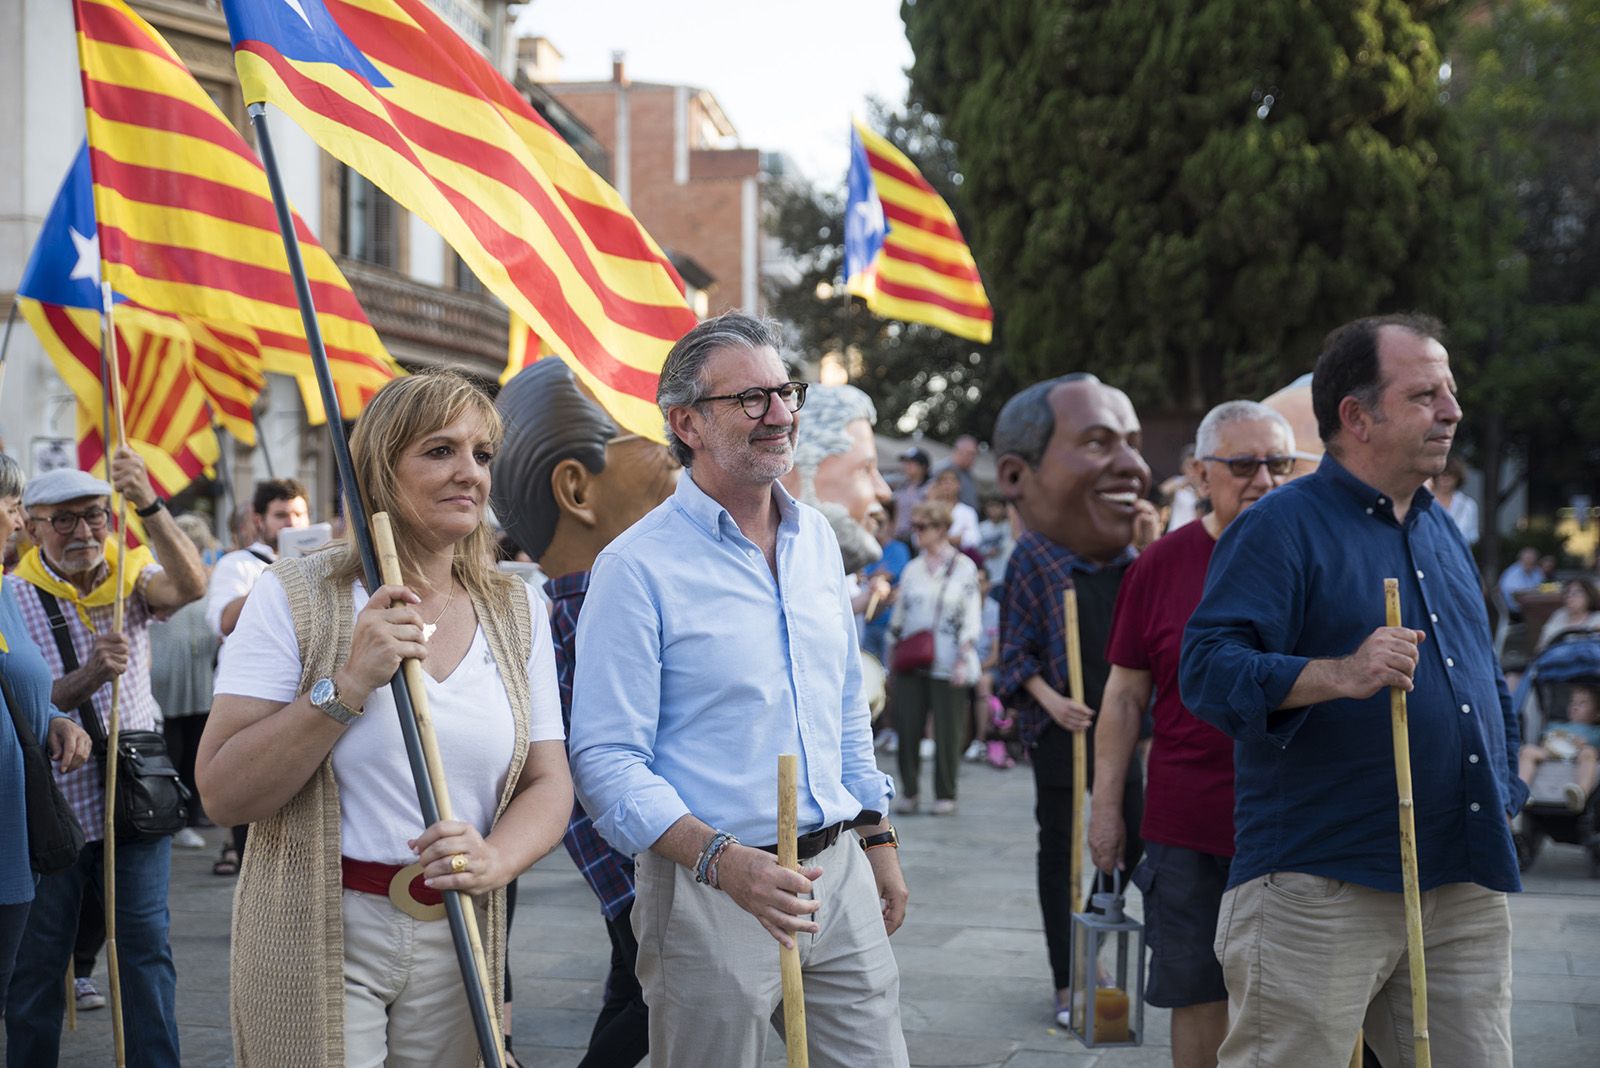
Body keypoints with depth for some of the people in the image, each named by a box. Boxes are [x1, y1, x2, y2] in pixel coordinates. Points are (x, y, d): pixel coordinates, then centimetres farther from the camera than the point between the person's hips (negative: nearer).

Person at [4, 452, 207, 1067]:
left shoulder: (131, 577, 4)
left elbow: (190, 586, -19)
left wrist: (150, 506, -33)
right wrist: (88, 677, -29)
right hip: (50, 804, -1)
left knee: (145, 946, 1)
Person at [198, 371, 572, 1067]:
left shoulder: (515, 613, 6)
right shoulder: (295, 597, -7)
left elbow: (549, 783, 4)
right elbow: (224, 795, -12)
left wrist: (494, 860, -17)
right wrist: (349, 685, -21)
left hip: (459, 941, 4)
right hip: (317, 938, -4)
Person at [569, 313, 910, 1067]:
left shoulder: (816, 539, 11)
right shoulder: (637, 567, -11)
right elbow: (605, 760, -16)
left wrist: (877, 837, 19)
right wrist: (722, 861, -28)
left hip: (840, 872, 6)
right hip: (709, 892, -6)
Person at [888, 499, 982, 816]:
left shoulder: (964, 568, 1)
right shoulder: (912, 569, 14)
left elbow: (971, 619, -2)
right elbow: (899, 615, 18)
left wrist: (963, 661, -10)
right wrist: (895, 647, 9)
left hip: (948, 667, -4)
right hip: (911, 663, 4)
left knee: (947, 734, -1)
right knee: (907, 728, 0)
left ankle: (945, 795, 10)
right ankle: (909, 792, 11)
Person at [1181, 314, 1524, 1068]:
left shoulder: (1441, 531, 19)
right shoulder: (1282, 525, -6)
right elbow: (1207, 669, -19)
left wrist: (1504, 793, 19)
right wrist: (1337, 676, -32)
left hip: (1466, 891, 7)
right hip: (1322, 885, -7)